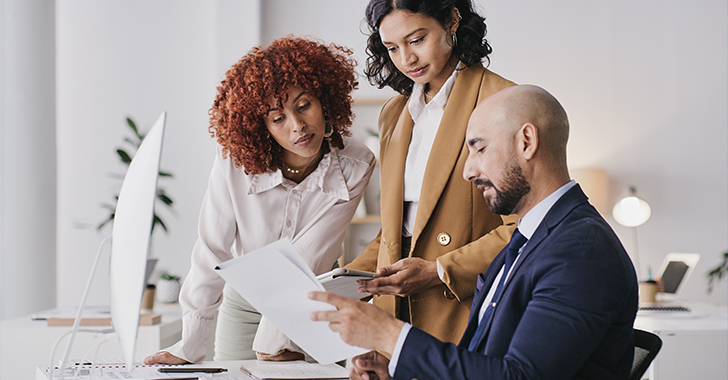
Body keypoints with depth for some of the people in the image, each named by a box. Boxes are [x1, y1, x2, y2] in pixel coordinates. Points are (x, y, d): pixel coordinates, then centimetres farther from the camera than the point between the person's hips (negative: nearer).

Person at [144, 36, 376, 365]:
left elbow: (306, 260, -24)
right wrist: (190, 347, -17)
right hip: (243, 303, 0)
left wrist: (273, 338, -26)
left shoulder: (354, 167, -23)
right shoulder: (234, 161, -23)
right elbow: (213, 253, -17)